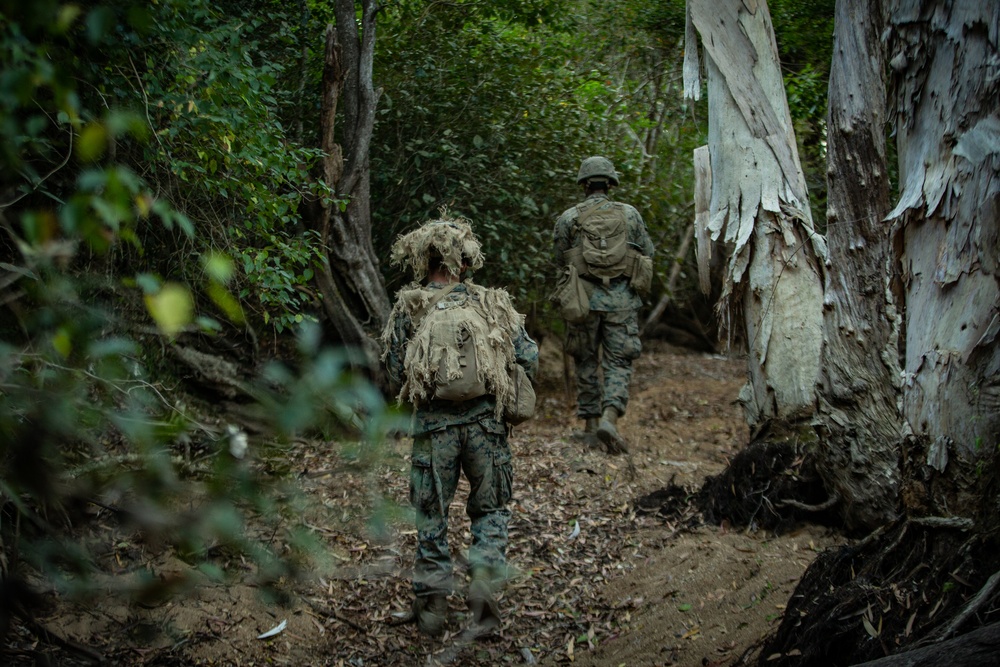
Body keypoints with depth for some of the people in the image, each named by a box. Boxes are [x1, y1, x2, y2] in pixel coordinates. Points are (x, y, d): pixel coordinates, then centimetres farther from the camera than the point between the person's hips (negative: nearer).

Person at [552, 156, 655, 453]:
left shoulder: (568, 218, 0)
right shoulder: (629, 214, 3)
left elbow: (560, 261, 6)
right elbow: (648, 253, 9)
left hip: (583, 298, 0)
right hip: (621, 300, 0)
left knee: (586, 363, 12)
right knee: (618, 364, 3)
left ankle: (590, 426, 16)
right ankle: (609, 418, -16)